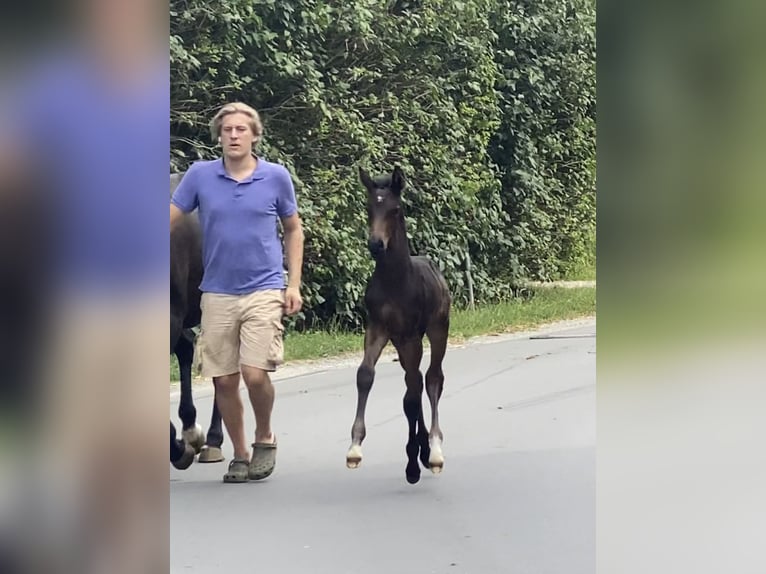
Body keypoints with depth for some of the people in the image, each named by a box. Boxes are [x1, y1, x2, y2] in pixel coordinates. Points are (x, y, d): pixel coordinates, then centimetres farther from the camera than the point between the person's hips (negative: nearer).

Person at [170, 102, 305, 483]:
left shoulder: (276, 177, 0)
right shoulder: (200, 175, 1)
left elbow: (293, 230, 10)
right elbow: (170, 218, 3)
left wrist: (294, 285, 4)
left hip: (264, 291, -2)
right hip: (217, 293, 2)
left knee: (255, 374, -15)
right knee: (224, 380, 5)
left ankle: (265, 438, 12)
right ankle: (239, 455, 22)